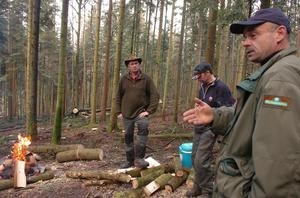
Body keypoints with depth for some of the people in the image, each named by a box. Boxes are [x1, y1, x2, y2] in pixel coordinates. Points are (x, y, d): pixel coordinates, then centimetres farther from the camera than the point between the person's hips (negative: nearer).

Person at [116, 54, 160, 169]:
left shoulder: (146, 79, -2)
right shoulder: (124, 80, 5)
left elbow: (155, 95, -5)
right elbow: (118, 97, 13)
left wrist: (149, 111, -13)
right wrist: (119, 112, 6)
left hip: (140, 112, -3)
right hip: (127, 114, 3)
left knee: (144, 128, -29)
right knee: (128, 137, 10)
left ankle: (139, 158, -23)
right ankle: (130, 160, 26)